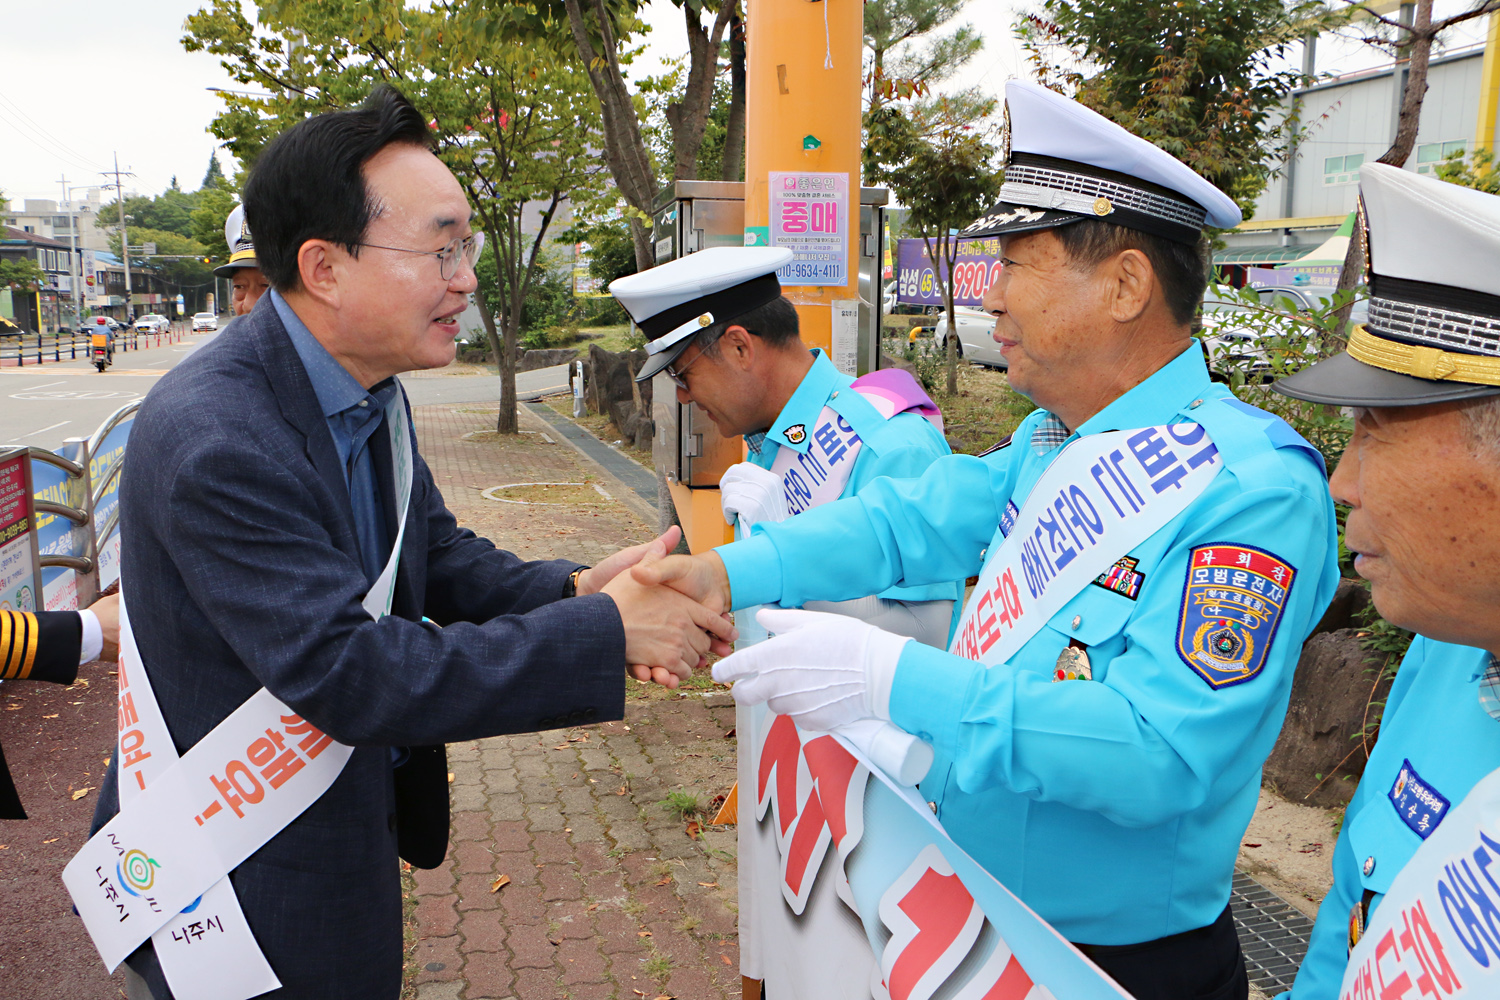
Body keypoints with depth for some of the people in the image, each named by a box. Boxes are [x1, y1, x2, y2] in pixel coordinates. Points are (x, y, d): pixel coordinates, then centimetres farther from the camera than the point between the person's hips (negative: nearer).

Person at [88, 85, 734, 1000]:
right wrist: (605, 634, -31)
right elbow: (346, 674, -33)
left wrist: (572, 592, -17)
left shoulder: (370, 390, -2)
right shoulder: (211, 440, -31)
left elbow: (437, 556, 3)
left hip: (354, 813, 8)